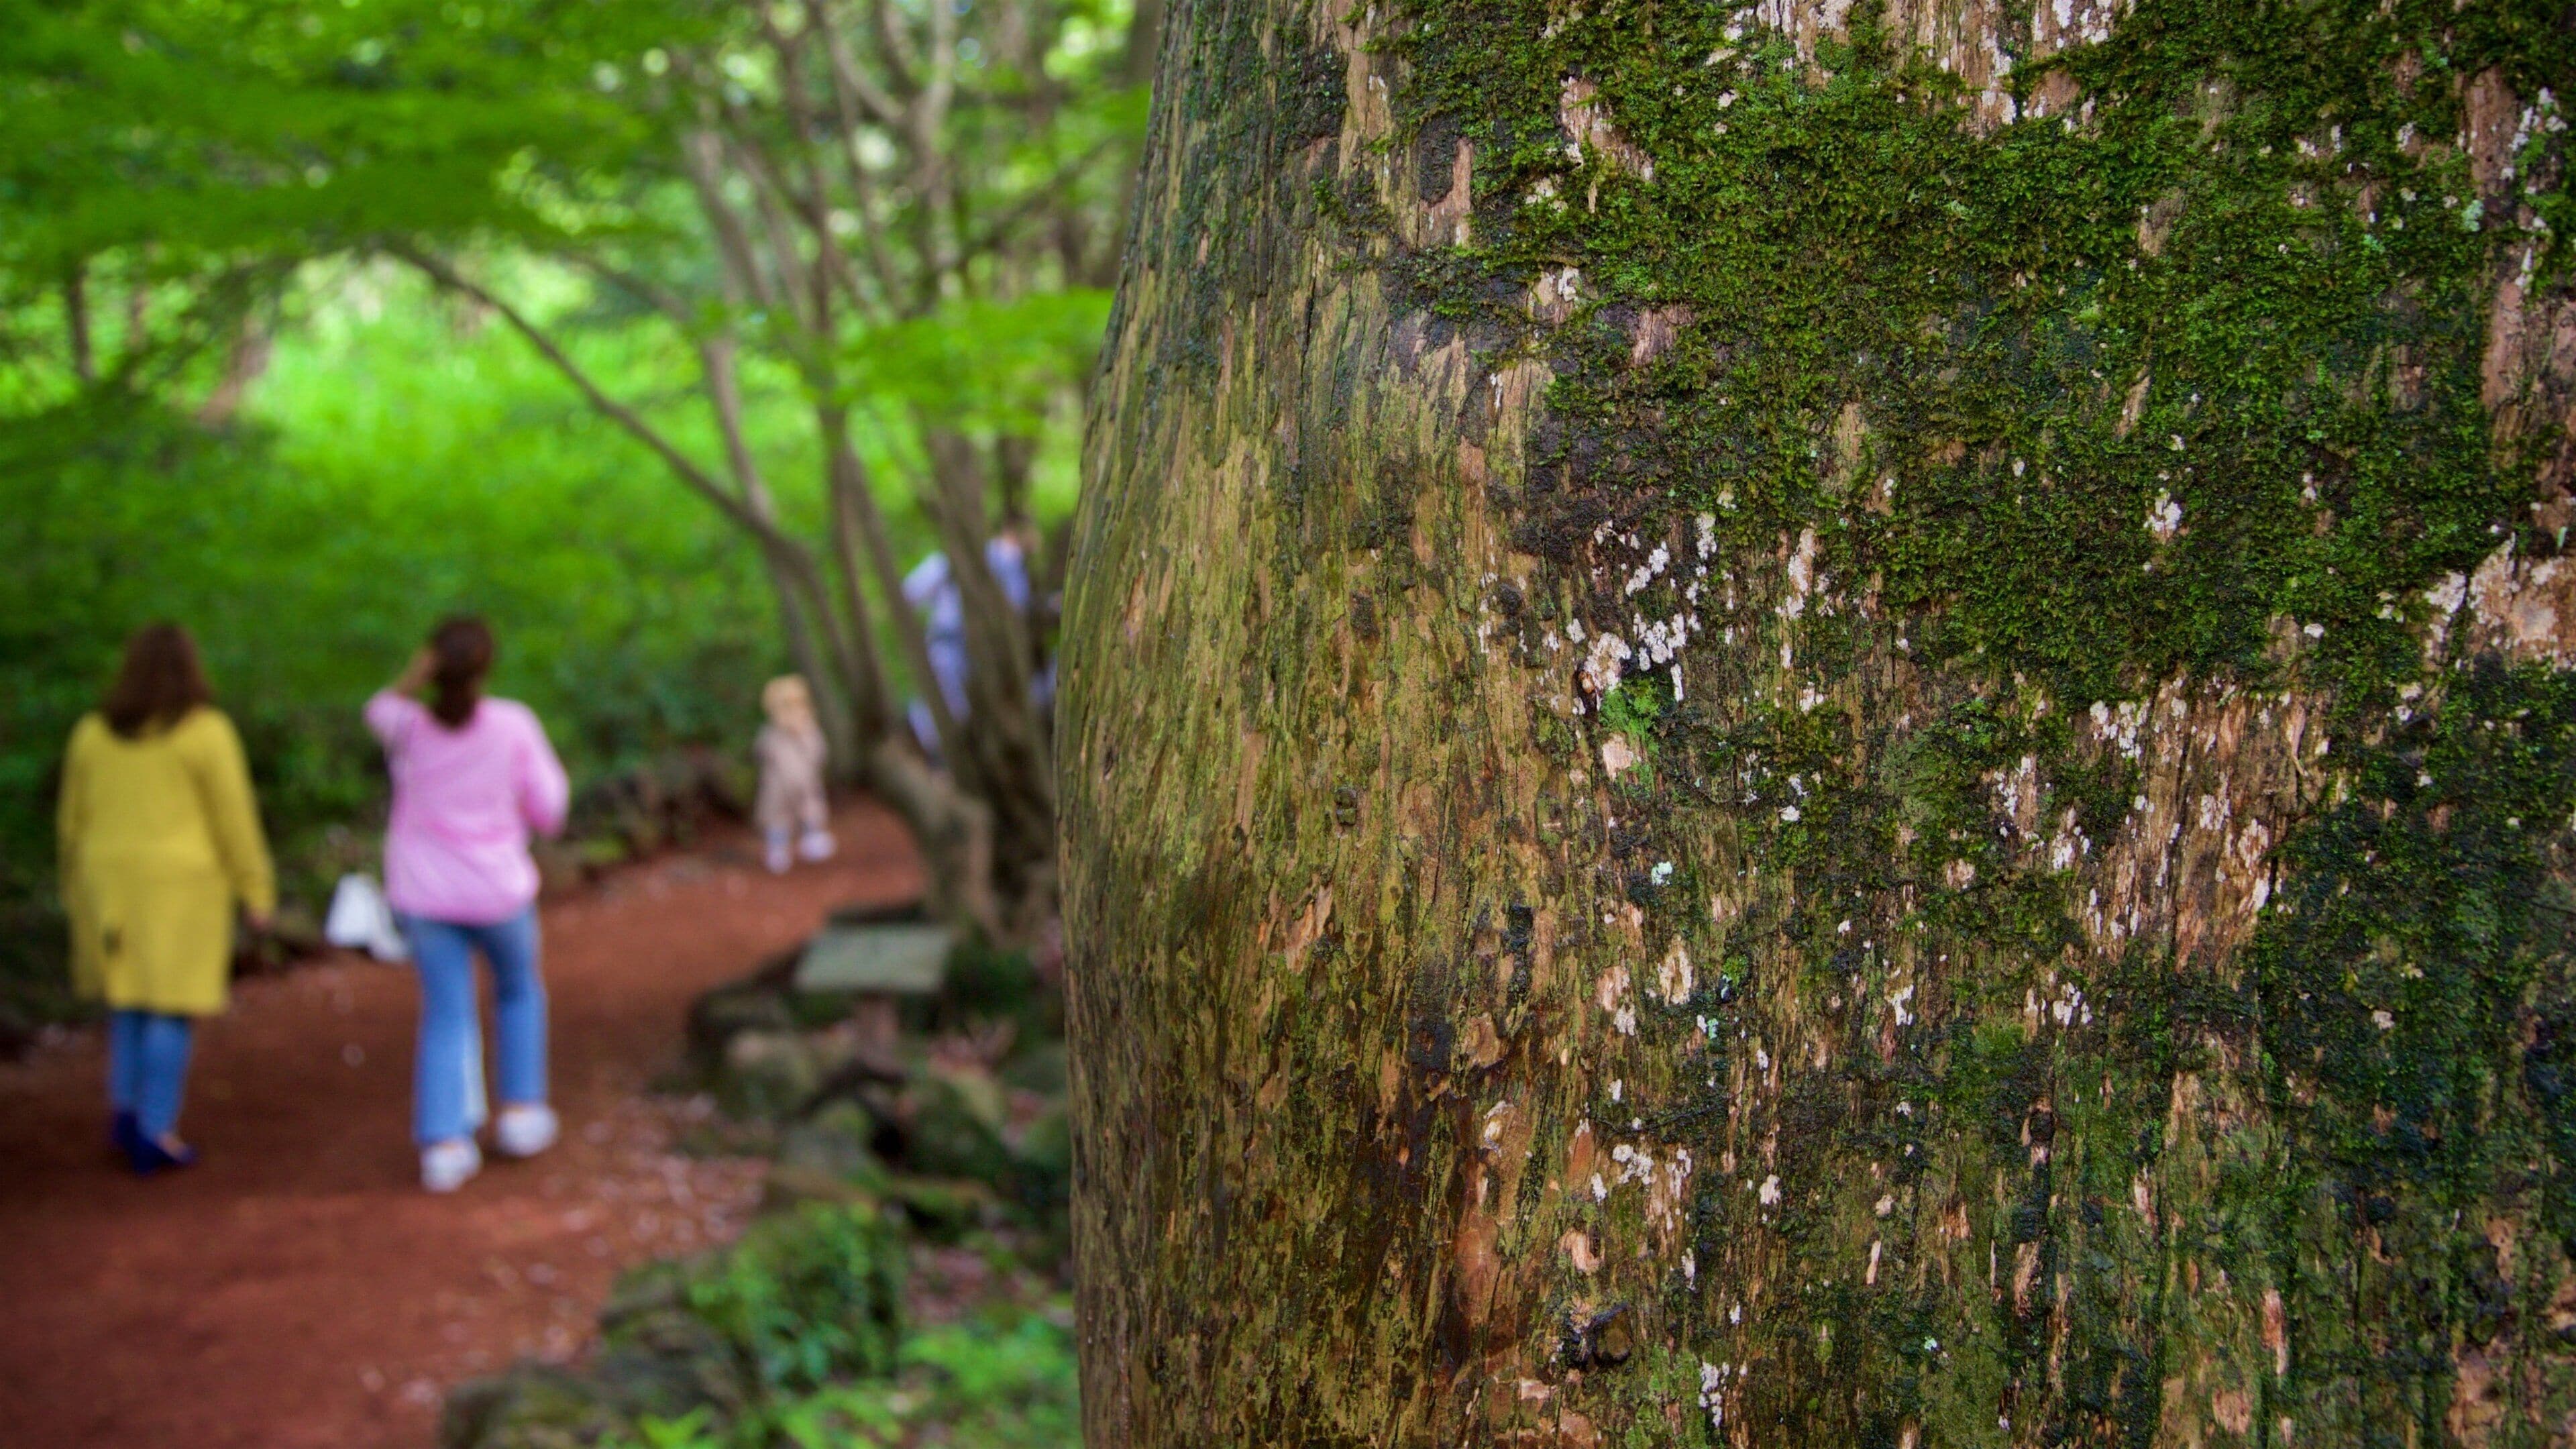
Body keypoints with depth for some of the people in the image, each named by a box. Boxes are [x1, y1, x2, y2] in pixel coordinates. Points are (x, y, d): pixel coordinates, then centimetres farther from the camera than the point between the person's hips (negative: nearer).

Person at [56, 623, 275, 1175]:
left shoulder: (94, 733, 3)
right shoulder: (206, 732, -11)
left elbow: (76, 819, 7)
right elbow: (235, 818, -10)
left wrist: (77, 894, 17)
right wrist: (257, 893, -4)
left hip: (114, 880, 4)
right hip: (182, 884, -4)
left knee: (127, 996, 20)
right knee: (173, 1005, 1)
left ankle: (124, 1107, 11)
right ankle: (154, 1131, -1)